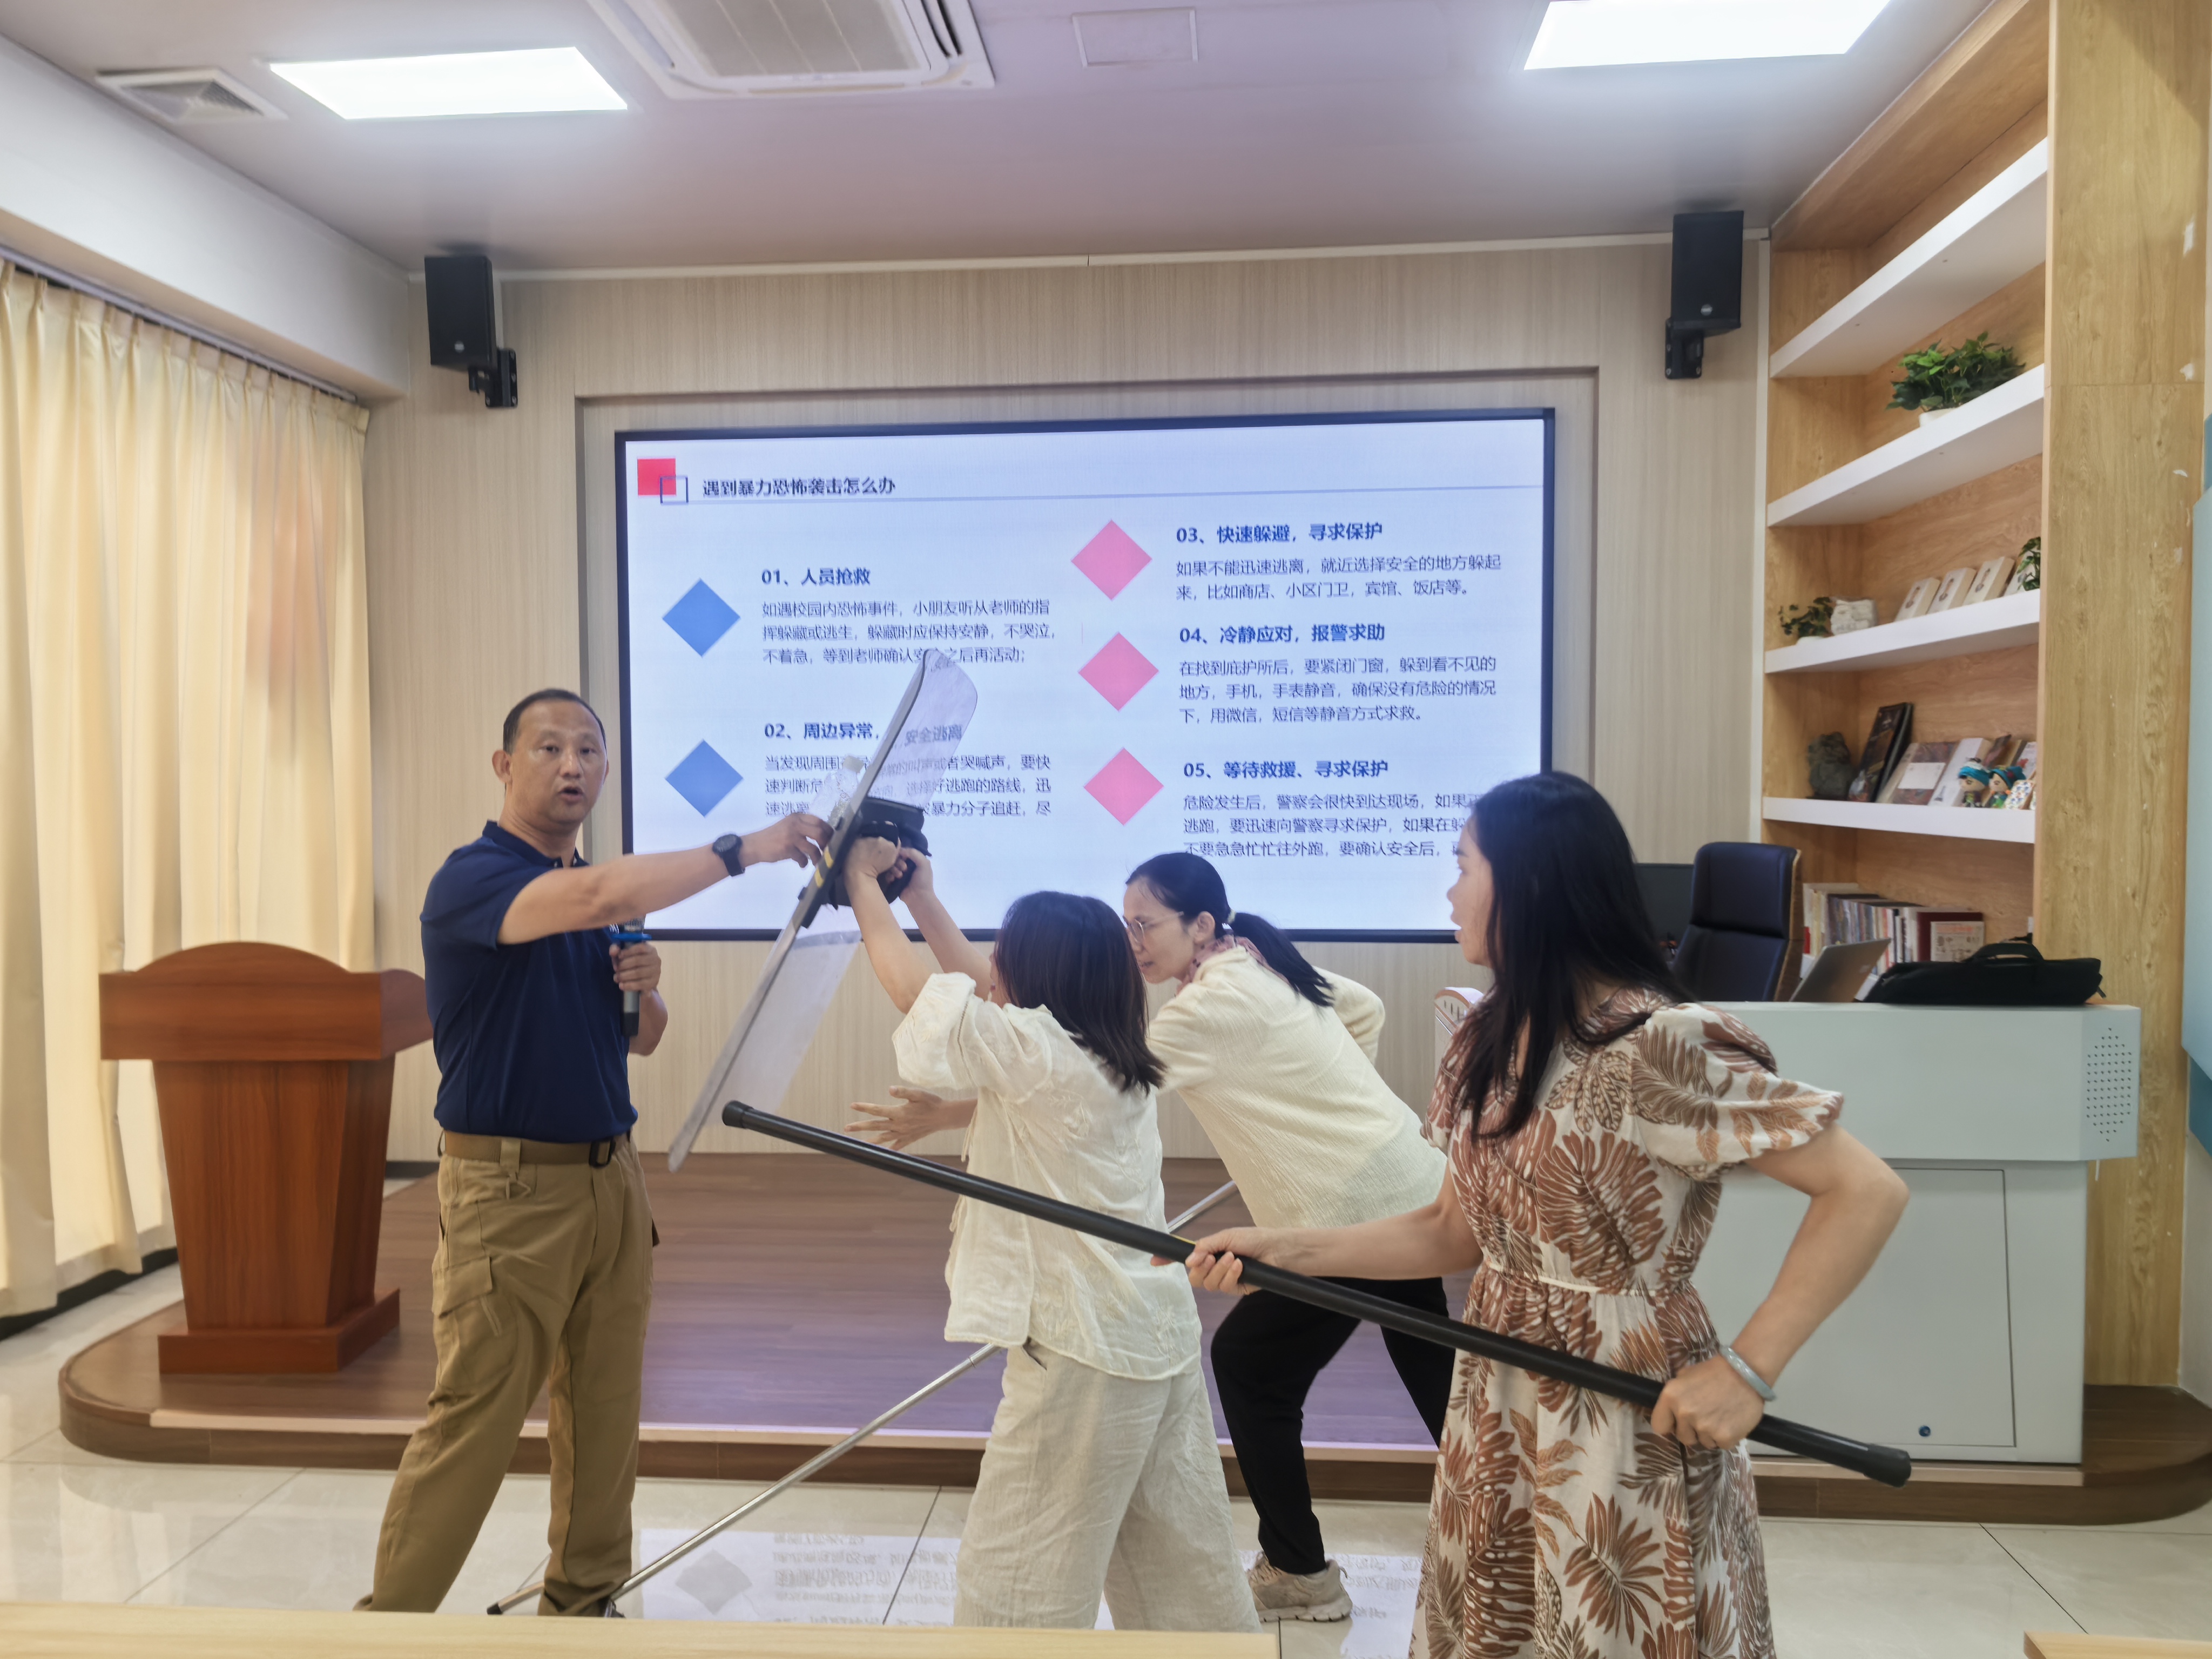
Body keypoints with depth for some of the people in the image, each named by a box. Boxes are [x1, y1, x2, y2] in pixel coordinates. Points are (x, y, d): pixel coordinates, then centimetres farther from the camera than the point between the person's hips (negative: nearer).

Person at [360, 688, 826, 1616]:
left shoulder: (591, 891, 13)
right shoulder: (472, 878, -12)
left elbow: (642, 1041, 18)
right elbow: (599, 896, -34)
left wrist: (646, 989, -4)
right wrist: (747, 848, -29)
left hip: (611, 1178, 7)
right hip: (510, 1190, -7)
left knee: (606, 1415, 13)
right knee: (473, 1421, -2)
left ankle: (583, 1603, 27)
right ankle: (390, 1623, 14)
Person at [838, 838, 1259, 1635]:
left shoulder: (1038, 1054, -18)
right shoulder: (1109, 1053, 5)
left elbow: (912, 989, -11)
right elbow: (993, 997, 17)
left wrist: (863, 880, 2)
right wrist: (924, 902, 21)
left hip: (1083, 1346, -9)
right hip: (1159, 1334, 9)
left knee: (1014, 1576, 5)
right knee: (1179, 1555, 21)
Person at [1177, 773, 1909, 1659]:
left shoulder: (1661, 1045, -21)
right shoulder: (1486, 1041, 3)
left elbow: (1867, 1193, -19)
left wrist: (1746, 1369, -21)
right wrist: (1285, 1247, 1)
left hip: (1630, 1430, -7)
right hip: (1495, 1424, 7)